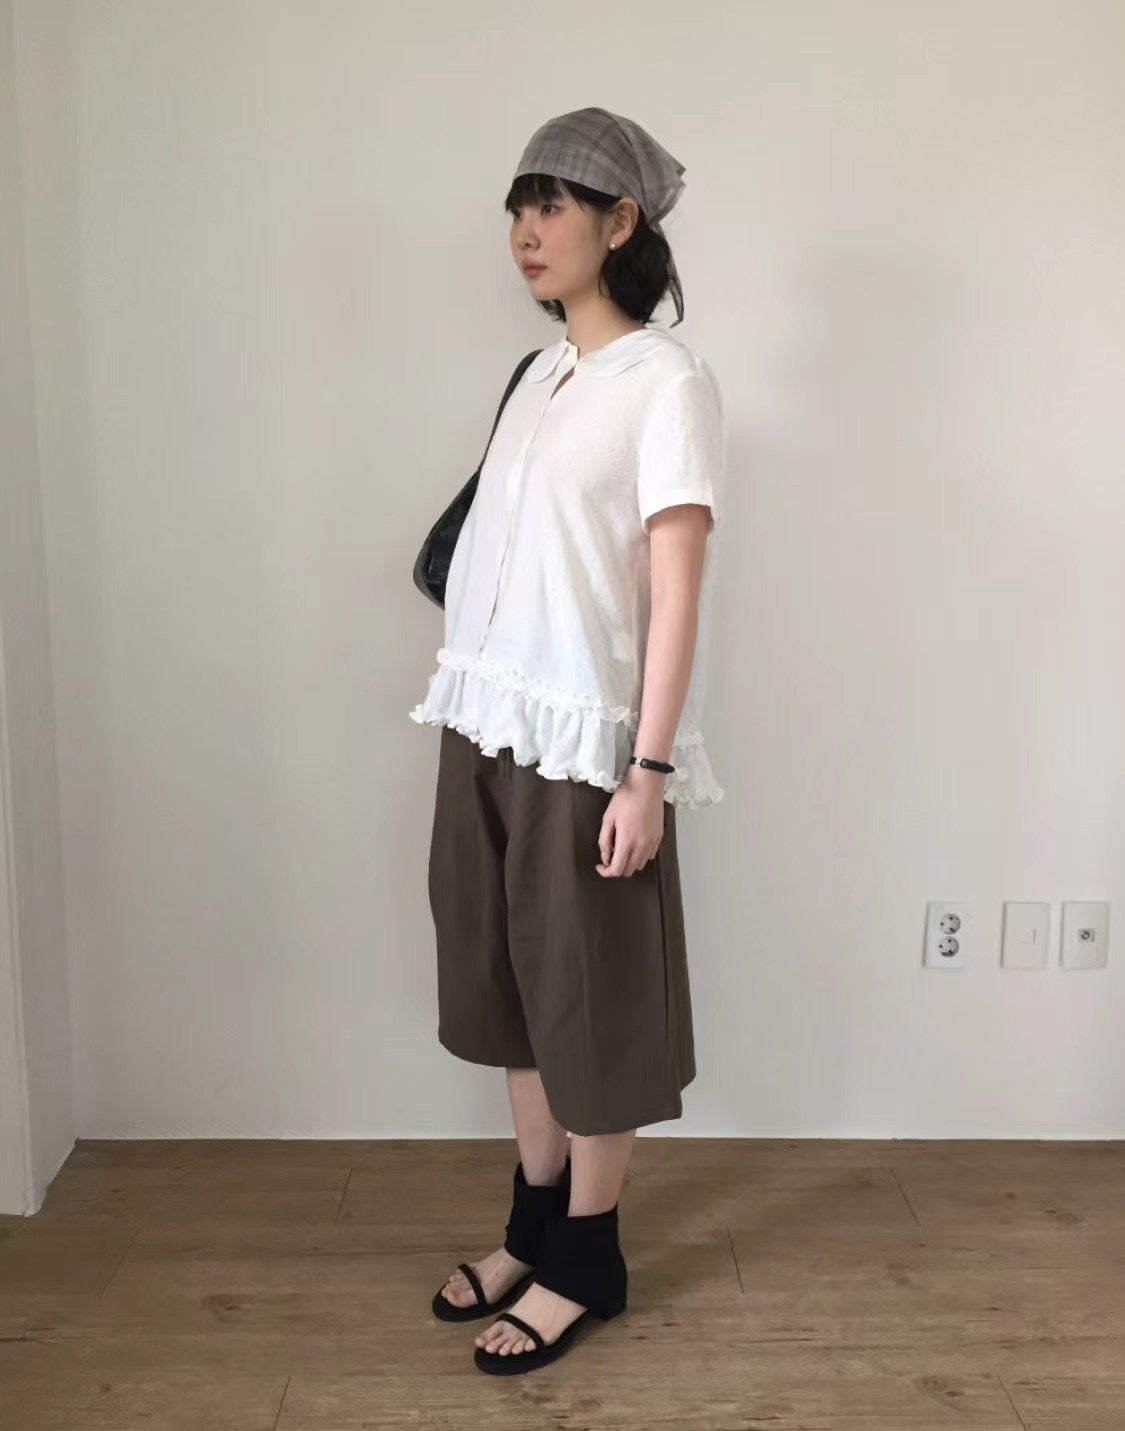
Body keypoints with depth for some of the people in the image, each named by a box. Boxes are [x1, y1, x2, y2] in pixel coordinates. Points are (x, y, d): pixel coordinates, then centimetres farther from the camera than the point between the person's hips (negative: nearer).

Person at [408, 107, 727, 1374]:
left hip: (586, 741, -8)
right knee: (514, 989, 16)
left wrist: (649, 769, -19)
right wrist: (472, 711, 14)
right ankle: (533, 1229, 33)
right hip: (490, 726, 8)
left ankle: (586, 1262, 24)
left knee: (591, 1001, 6)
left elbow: (676, 589, -15)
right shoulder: (541, 374, 13)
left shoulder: (668, 382, -10)